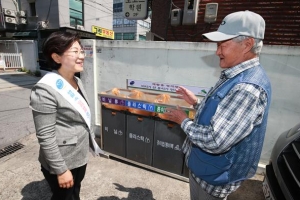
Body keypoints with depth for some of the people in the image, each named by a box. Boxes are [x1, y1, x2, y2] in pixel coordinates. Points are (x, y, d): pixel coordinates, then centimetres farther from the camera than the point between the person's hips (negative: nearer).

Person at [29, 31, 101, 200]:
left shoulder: (77, 81, 2)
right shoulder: (45, 90, -24)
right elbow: (45, 136, -23)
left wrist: (91, 139, 16)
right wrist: (61, 170, -18)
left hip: (80, 157, 7)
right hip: (61, 163, -7)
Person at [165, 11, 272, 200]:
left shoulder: (248, 88, -33)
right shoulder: (237, 76, 2)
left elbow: (215, 141, -36)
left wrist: (184, 121, -21)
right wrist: (197, 102, 3)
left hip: (215, 176, -9)